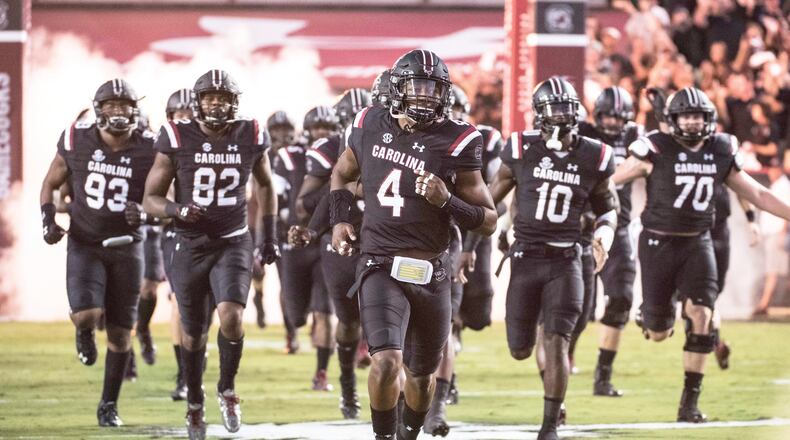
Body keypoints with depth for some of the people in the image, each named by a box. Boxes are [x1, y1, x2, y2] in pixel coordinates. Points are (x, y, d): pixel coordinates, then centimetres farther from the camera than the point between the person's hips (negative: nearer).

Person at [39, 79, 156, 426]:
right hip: (84, 244, -1)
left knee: (120, 332, 5)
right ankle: (85, 333, 16)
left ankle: (109, 404, 22)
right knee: (87, 315, -23)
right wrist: (48, 220, -8)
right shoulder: (77, 141, -6)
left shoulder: (148, 150, -9)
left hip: (126, 247, 1)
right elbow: (51, 183, 8)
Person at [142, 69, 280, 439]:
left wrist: (269, 235, 16)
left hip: (234, 243, 0)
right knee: (193, 334, 9)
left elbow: (265, 185, 19)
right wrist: (178, 209, -25)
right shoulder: (177, 139, -8)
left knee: (231, 318, -21)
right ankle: (194, 404, 31)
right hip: (191, 246, 0)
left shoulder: (251, 137, -1)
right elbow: (151, 200, -4)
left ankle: (227, 390, 4)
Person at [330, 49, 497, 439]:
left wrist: (447, 201, -20)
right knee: (387, 362, -22)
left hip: (430, 275, 1)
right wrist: (339, 220, 8)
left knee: (422, 373, 17)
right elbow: (342, 174, 23)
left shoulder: (455, 143, -7)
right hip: (381, 269, -1)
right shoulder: (371, 126, 1)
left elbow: (489, 221, -4)